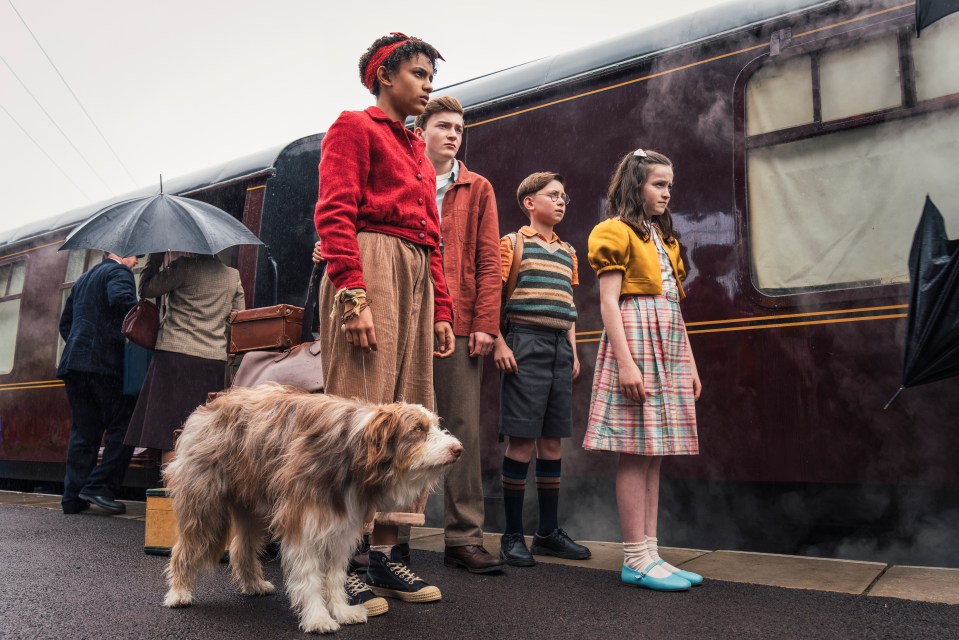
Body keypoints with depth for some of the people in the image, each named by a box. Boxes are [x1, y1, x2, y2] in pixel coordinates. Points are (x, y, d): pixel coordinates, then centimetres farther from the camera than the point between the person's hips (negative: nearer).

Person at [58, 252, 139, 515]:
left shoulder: (82, 279, 27)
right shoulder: (119, 271, -1)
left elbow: (65, 323, 30)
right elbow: (121, 299, -23)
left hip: (73, 364, 9)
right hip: (104, 363, -8)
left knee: (83, 431, 9)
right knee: (123, 427, -3)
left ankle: (74, 497, 8)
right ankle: (100, 486, -9)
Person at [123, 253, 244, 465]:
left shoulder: (184, 266, -6)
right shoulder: (233, 275, 12)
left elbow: (146, 289, 2)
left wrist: (156, 257, 12)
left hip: (177, 355, -5)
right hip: (216, 360, 6)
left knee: (171, 439, -3)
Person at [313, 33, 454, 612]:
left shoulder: (417, 151, 28)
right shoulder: (354, 127, 5)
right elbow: (334, 214, -8)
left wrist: (442, 310, 15)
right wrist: (354, 296, -21)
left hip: (417, 279, 8)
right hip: (370, 266, -8)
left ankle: (385, 553, 10)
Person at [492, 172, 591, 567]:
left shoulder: (568, 252, 20)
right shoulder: (512, 243, 2)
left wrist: (573, 351, 15)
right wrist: (499, 344, -14)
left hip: (560, 348, 6)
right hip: (526, 344, -6)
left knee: (553, 442, 8)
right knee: (522, 441, -6)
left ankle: (548, 532, 18)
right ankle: (512, 535, 5)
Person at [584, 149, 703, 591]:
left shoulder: (665, 239, 23)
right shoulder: (616, 232, -1)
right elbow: (608, 302, -11)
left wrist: (690, 364, 16)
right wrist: (626, 361, -21)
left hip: (670, 347, 8)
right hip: (635, 339, -8)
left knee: (656, 450, 6)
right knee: (636, 451, -8)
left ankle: (650, 553, 10)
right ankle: (636, 558, -3)